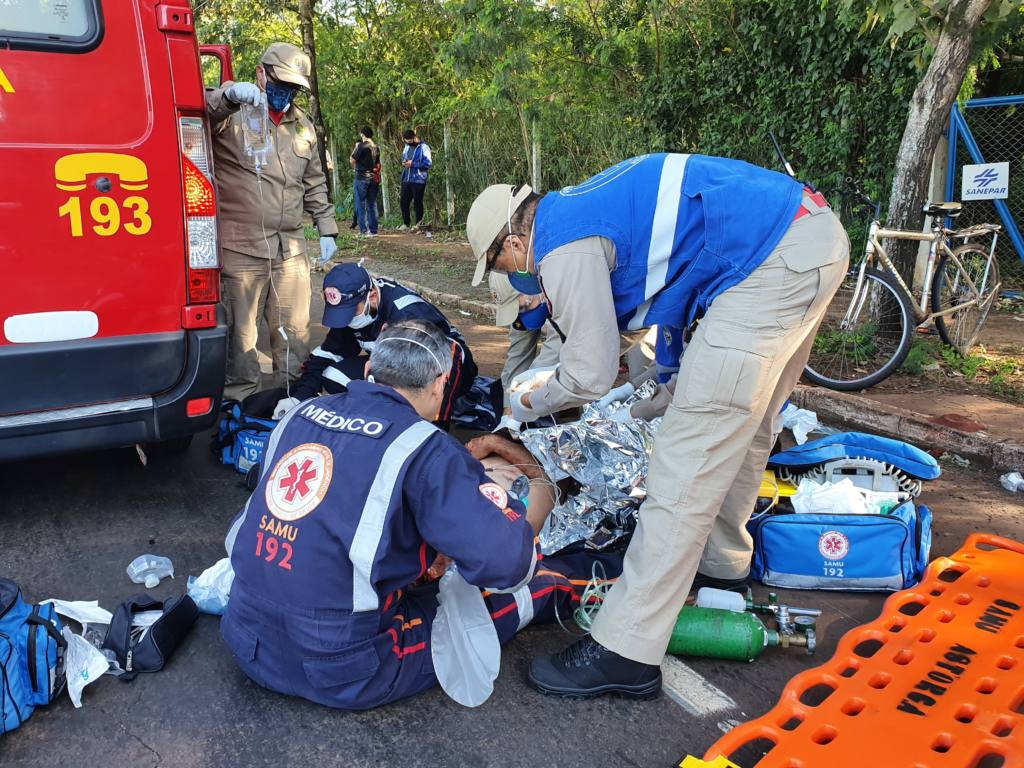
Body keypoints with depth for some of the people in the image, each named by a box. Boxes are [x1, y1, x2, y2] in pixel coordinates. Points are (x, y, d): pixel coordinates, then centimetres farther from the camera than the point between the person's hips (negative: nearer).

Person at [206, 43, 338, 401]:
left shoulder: (302, 125, 17)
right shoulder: (231, 115, -2)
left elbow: (314, 183, 23)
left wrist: (327, 229, 19)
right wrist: (228, 94, -38)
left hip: (291, 247, 5)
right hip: (241, 247, -5)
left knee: (295, 330, 12)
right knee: (241, 330, 1)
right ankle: (243, 401, 14)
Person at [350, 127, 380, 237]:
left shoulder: (362, 146, -10)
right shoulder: (376, 147, 10)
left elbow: (352, 160, -9)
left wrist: (355, 148, 4)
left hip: (362, 178, -6)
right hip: (374, 178, 6)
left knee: (361, 205, -1)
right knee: (372, 204, 9)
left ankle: (364, 230, -6)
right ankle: (373, 230, 8)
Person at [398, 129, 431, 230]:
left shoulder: (423, 147, -9)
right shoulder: (407, 147, 15)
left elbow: (428, 163, -15)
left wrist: (413, 164, -17)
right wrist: (404, 163, 2)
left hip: (418, 180, -7)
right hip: (406, 179, 7)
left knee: (417, 203, 1)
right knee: (403, 201, 7)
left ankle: (418, 224, 14)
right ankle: (406, 223, 19)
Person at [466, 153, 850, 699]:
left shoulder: (564, 246, -9)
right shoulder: (577, 207, 21)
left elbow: (590, 375, -4)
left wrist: (529, 404, 15)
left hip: (772, 260, -11)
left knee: (691, 451, -11)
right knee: (743, 426, 22)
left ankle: (627, 652, -6)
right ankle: (722, 562, 42)